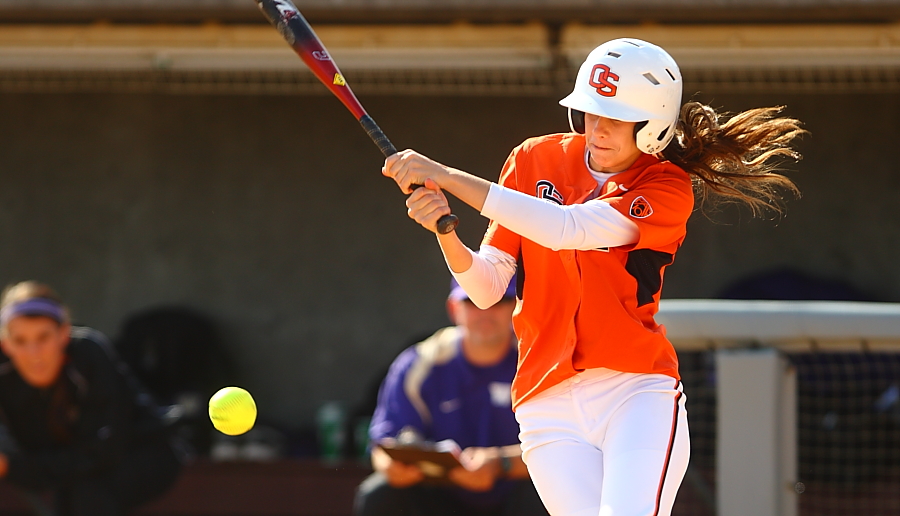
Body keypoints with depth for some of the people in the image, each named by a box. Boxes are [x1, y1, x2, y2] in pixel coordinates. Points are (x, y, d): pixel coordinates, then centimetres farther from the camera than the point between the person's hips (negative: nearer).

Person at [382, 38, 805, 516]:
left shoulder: (667, 189, -3)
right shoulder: (534, 161, 9)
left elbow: (565, 229, -19)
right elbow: (486, 290, 6)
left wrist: (444, 176, -21)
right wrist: (445, 233, -16)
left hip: (636, 392, -2)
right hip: (548, 405, 2)